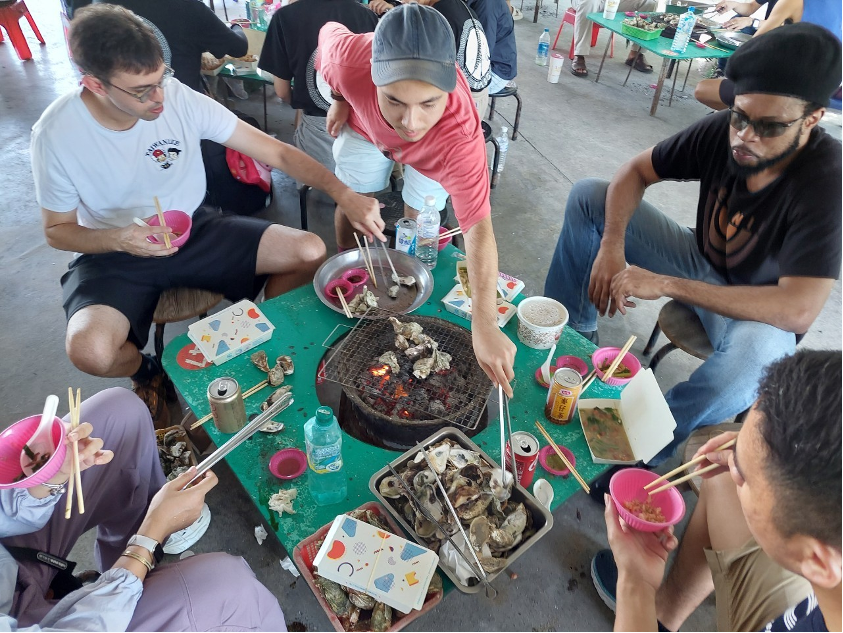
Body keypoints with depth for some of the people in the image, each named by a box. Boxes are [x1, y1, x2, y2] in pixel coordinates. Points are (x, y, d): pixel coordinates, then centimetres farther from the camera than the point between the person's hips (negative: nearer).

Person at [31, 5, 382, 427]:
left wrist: (345, 195, -28)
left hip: (193, 230, 2)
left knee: (309, 251, -15)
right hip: (114, 251, -1)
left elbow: (275, 151, -15)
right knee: (90, 351, -32)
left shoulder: (180, 98, -16)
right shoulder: (55, 134, -18)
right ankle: (148, 373, 9)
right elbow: (57, 230, -5)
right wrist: (119, 239, -27)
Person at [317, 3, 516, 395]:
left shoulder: (460, 135, -48)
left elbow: (478, 230, -52)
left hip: (432, 153, -1)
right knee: (352, 202, 7)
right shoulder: (349, 59, -42)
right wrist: (339, 100, -12)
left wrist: (484, 325, -60)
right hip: (364, 126, 2)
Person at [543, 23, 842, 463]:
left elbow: (797, 310, -36)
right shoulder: (724, 131, -17)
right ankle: (574, 333, 0)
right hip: (701, 263, 5)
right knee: (587, 196, -6)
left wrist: (666, 284, -38)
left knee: (757, 346, -43)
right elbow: (635, 171, -8)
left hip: (759, 312, -4)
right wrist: (611, 245, -26)